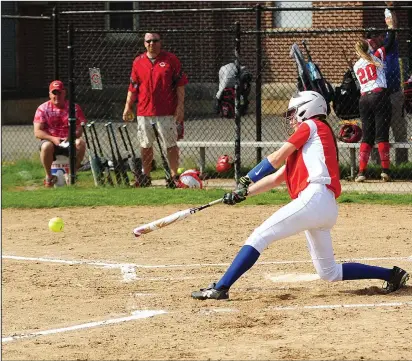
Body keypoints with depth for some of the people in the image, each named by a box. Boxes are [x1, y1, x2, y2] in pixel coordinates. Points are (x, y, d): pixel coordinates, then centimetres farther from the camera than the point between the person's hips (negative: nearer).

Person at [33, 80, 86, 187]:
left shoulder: (74, 107, 4)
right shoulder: (43, 109, 0)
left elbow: (80, 129, -2)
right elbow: (37, 132, -7)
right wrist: (53, 139, -24)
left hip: (68, 142, 1)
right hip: (50, 140, -1)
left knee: (81, 143, -30)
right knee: (46, 146, -37)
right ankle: (48, 176, -16)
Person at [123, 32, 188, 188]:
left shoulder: (171, 59, 0)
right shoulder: (138, 61, 9)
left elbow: (180, 84, -1)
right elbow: (133, 87, 13)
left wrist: (180, 106, -8)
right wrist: (128, 107, 9)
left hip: (166, 111, -3)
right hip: (144, 111, 3)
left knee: (171, 145, -1)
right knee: (145, 145, 9)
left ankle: (174, 176, 4)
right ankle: (146, 176, 19)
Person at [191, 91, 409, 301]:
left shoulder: (313, 126, 8)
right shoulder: (304, 147, 32)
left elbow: (277, 158, 3)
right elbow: (276, 178, 29)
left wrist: (248, 179, 8)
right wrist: (244, 193, 22)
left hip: (314, 198, -10)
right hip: (325, 208, 10)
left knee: (259, 236, -12)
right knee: (329, 273, 14)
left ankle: (220, 288, -20)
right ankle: (392, 275, 15)